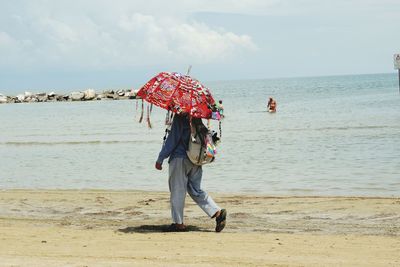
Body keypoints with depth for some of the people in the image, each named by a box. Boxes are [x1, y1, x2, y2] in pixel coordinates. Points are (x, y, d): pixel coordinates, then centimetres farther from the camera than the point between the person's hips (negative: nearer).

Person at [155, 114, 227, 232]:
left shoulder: (180, 117, -13)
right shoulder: (196, 118, 7)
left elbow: (172, 139, -12)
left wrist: (160, 159, -6)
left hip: (180, 158, -7)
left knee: (177, 191, 4)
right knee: (196, 190, 14)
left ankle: (178, 223, 9)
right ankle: (218, 212, 1)